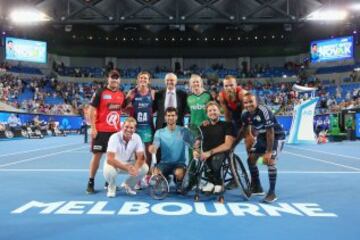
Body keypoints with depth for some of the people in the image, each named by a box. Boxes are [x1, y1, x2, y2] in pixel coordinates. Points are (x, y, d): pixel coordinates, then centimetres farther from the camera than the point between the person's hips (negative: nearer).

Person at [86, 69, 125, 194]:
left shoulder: (121, 95, 10)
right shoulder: (100, 92, -6)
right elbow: (91, 110, -8)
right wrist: (93, 128, -13)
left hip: (116, 131, 5)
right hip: (101, 130, -5)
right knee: (97, 155, -1)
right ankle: (91, 182, 10)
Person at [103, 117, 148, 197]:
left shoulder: (137, 138, -13)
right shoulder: (115, 137, -24)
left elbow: (141, 157, -15)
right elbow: (110, 159, -30)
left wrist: (135, 168, -37)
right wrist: (126, 168, -41)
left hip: (128, 164, 4)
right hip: (114, 164, -3)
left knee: (145, 168, -20)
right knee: (108, 171, -37)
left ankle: (128, 185, 8)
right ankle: (112, 187, 0)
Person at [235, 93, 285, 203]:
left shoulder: (264, 111, -30)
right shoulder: (245, 114, -9)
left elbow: (270, 132, -28)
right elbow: (242, 131, 5)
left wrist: (269, 151, -29)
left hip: (276, 136, -7)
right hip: (262, 136, 7)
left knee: (270, 161, -21)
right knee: (251, 159, 3)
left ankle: (272, 193, -9)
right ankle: (257, 187, 20)